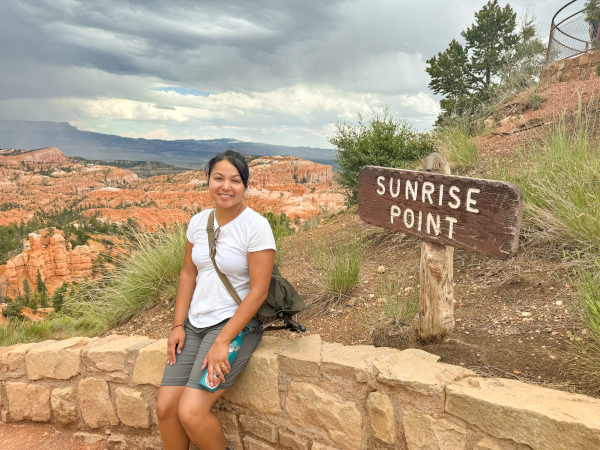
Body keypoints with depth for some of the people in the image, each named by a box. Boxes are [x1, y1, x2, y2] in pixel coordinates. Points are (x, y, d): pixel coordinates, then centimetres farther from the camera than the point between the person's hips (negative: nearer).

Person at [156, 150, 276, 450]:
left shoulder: (256, 226, -15)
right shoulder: (198, 221, 4)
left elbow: (258, 291, -16)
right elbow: (188, 274, 11)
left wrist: (222, 342, -17)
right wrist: (178, 325, 4)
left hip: (235, 324, -6)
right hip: (195, 323, 6)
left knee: (191, 411, -16)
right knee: (165, 407, -1)